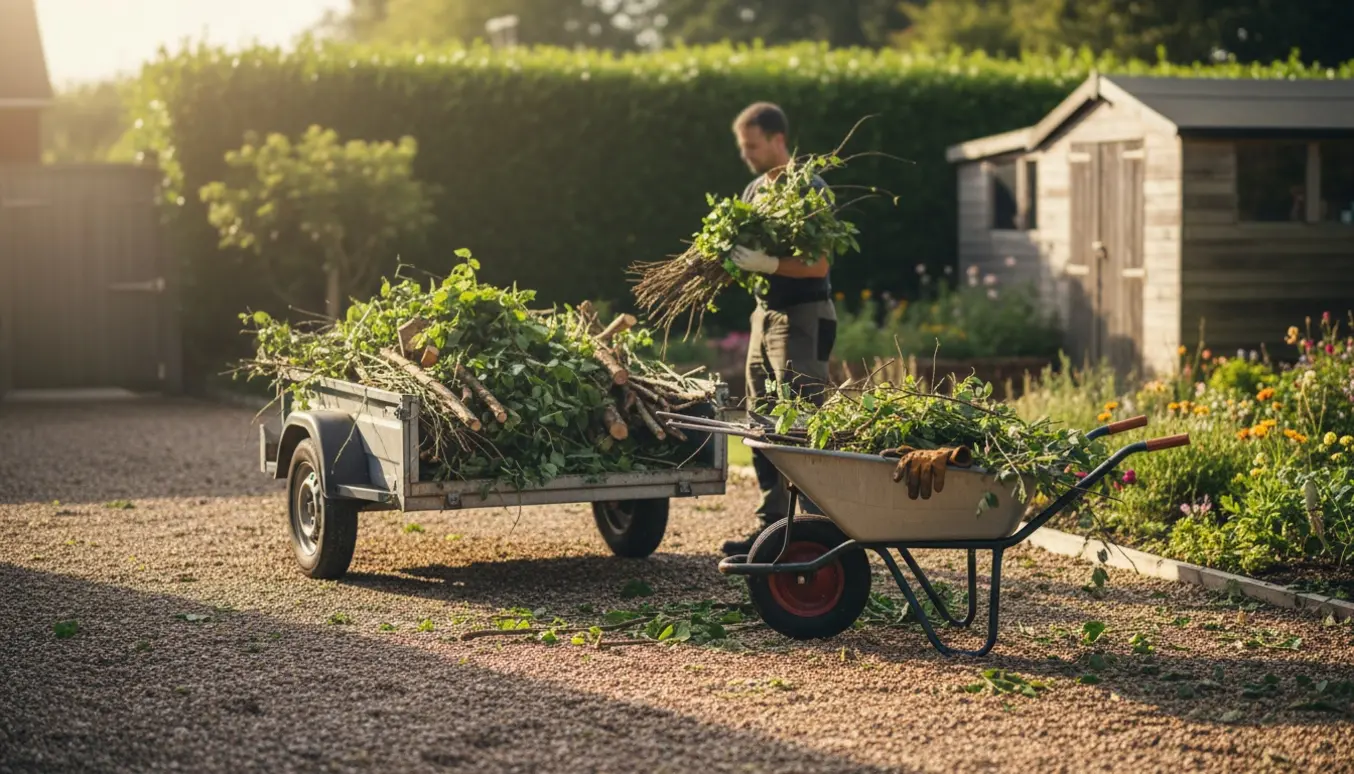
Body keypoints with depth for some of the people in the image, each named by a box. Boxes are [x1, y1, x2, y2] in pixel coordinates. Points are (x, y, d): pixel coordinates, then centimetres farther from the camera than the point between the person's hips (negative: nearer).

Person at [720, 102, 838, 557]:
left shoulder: (808, 189, -11)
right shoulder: (754, 191, 14)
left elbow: (818, 265, -19)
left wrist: (767, 264, -30)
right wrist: (728, 263, -1)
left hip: (803, 316, -9)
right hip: (765, 312, 9)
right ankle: (772, 527, 14)